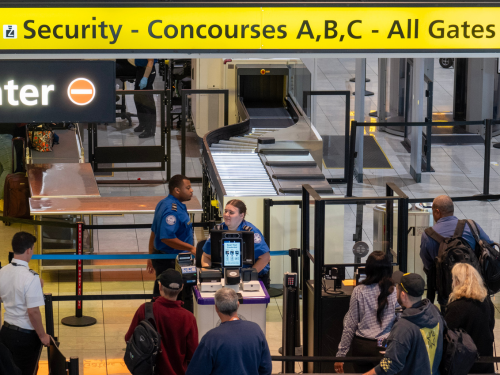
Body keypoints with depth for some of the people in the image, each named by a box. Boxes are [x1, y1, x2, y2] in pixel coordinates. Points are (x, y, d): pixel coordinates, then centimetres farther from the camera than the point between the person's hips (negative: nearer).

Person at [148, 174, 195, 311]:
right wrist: (191, 248, -26)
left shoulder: (164, 204, 12)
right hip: (170, 262, -11)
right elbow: (167, 238, -32)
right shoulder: (171, 210, -23)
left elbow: (154, 233, 20)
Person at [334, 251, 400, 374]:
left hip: (362, 346, 1)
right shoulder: (396, 294, -7)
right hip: (385, 349, -1)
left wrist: (340, 354, 7)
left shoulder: (358, 292, -4)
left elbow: (350, 325, 0)